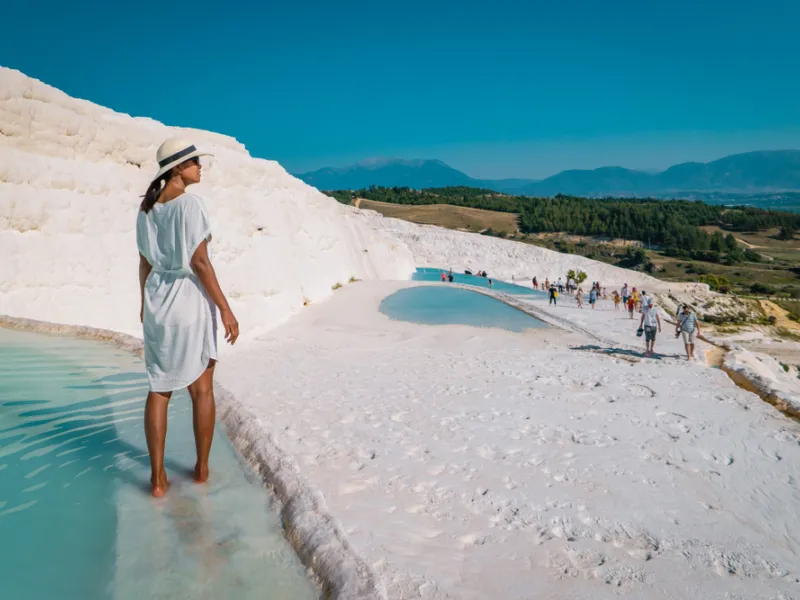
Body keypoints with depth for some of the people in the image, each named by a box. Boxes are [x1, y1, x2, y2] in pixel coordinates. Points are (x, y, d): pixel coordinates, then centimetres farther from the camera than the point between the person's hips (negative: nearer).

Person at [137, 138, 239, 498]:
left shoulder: (147, 208, 7)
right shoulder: (191, 204, -15)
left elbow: (145, 262, 12)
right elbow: (200, 262, -20)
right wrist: (225, 309, -17)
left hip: (158, 300, 6)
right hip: (192, 300, -6)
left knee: (159, 390, 10)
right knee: (202, 387, 11)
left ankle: (158, 478, 11)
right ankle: (202, 468, 21)